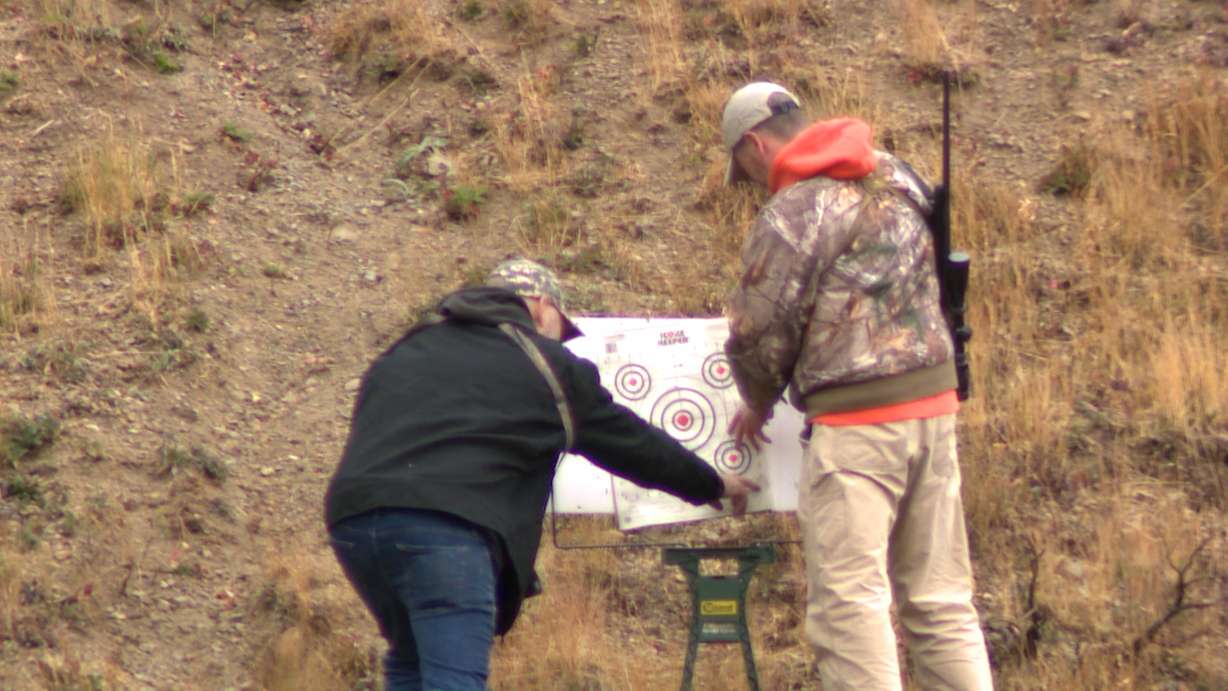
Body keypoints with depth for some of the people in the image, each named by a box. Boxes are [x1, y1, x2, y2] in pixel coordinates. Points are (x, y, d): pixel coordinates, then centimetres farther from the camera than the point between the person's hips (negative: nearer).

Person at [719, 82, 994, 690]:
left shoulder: (790, 215, -10)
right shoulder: (898, 177, 12)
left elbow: (760, 335, -5)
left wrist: (758, 404, 14)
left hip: (856, 423, -8)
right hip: (933, 402, 8)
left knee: (848, 603, -5)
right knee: (939, 598, 12)